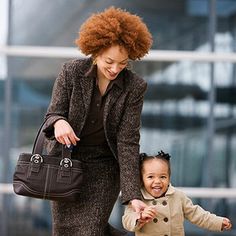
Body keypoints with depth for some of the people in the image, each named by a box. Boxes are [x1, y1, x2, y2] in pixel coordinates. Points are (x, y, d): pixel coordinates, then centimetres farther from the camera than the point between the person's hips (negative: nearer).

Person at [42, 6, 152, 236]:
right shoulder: (71, 71, -13)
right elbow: (53, 113, -6)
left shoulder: (134, 87, -14)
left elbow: (128, 141, -15)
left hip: (104, 167, -2)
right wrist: (59, 122, -33)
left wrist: (133, 195, -21)